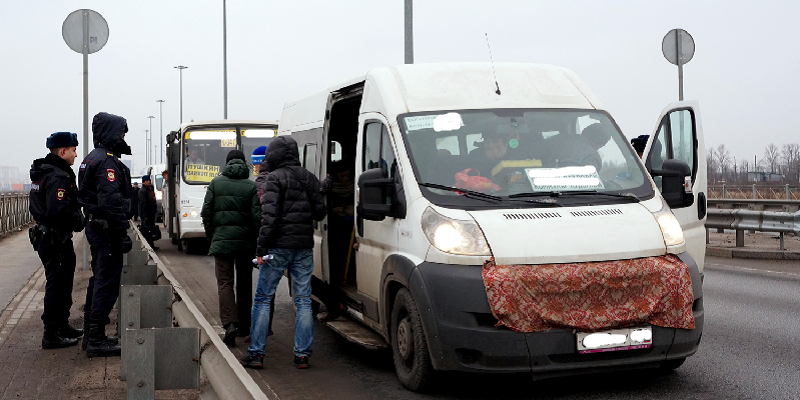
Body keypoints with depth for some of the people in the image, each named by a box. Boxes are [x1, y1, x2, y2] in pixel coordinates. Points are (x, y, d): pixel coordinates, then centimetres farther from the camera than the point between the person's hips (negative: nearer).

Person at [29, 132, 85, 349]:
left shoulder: (43, 173, 15)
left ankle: (62, 326, 32)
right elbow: (59, 212, -29)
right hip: (56, 241, -11)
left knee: (62, 284, 20)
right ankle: (51, 335, 1)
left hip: (46, 238, 11)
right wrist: (80, 222, -14)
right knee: (57, 285, -4)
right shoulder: (58, 177, -20)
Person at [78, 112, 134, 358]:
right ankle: (96, 340, -4)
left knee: (98, 280, 17)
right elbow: (111, 201, -24)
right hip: (107, 229, -11)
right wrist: (122, 234, -23)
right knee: (107, 284, -7)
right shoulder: (107, 161, -16)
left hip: (95, 227, 11)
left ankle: (91, 334, 26)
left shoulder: (91, 159, 17)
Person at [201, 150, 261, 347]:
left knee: (225, 283, -1)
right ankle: (244, 325, 22)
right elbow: (257, 216, -6)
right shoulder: (251, 186, -1)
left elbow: (206, 212, 0)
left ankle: (230, 324, -18)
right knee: (244, 283, 14)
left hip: (222, 240, -1)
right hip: (245, 242, 1)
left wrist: (210, 235, 12)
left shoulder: (216, 183, 1)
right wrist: (254, 238, 6)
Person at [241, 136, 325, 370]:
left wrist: (261, 248, -14)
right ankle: (302, 354, 7)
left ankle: (256, 353, 4)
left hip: (279, 246, -5)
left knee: (263, 298, 4)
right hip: (304, 246, 5)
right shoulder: (310, 178, 9)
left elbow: (270, 216, -16)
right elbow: (320, 213, 10)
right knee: (303, 300, 7)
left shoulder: (275, 178, -8)